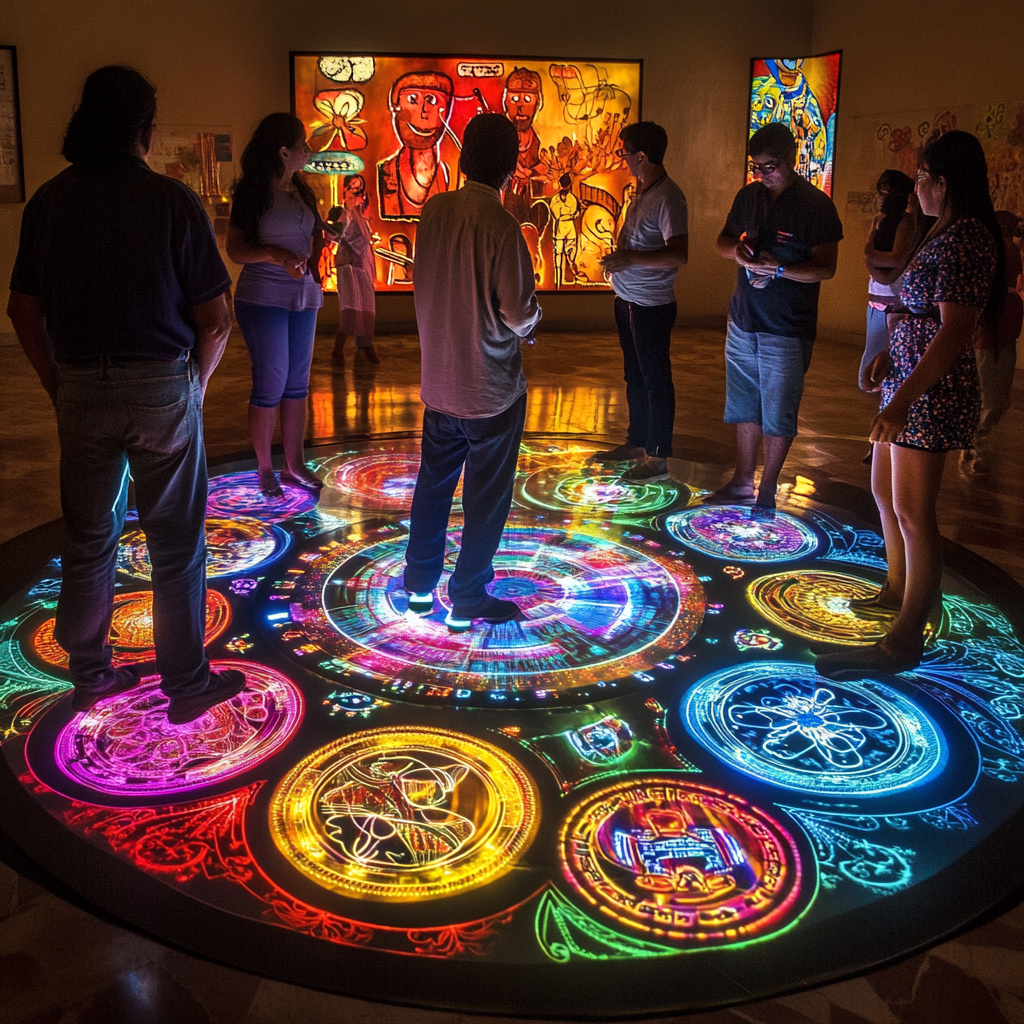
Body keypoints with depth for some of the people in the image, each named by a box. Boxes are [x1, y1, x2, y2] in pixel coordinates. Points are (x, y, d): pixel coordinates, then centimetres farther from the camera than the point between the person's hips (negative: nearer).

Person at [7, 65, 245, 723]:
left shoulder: (49, 201, 3)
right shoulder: (172, 200, -9)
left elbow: (24, 310, 7)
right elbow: (214, 317, -9)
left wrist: (59, 386, 15)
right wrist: (196, 385, 6)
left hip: (80, 389, 4)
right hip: (161, 385, -4)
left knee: (89, 540, 16)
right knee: (176, 546, 7)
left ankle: (90, 676, 30)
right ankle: (186, 685, 17)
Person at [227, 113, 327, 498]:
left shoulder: (302, 192, 12)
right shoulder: (253, 191, -7)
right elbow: (235, 248, -8)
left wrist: (310, 265, 10)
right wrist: (275, 255, -23)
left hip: (303, 296, 7)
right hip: (263, 299, -7)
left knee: (297, 384, 9)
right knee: (271, 385, -3)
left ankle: (295, 464, 18)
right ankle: (265, 469, 10)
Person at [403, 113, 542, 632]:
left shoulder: (434, 210, -1)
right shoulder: (500, 224, -21)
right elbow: (517, 312, -22)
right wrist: (532, 316, 2)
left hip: (438, 379, 6)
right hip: (490, 386, -6)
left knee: (433, 481, 19)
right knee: (486, 496, 8)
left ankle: (420, 585, 31)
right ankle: (467, 601, 19)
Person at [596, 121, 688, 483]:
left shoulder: (668, 197, -19)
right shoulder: (640, 189, 10)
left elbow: (679, 253, -27)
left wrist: (630, 257, -32)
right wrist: (618, 253, 10)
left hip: (651, 304, -10)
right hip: (627, 298, 10)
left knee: (655, 379, -1)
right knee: (634, 375, 19)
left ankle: (657, 458, 8)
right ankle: (637, 443, 32)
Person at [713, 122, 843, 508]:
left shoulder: (816, 205, -10)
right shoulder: (748, 196, 8)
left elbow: (826, 268, -13)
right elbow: (723, 239, 17)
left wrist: (779, 268, -27)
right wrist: (736, 249, -7)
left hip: (788, 330, -6)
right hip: (743, 321, 6)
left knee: (778, 414, 3)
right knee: (744, 406, 14)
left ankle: (768, 488, 17)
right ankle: (742, 480, 26)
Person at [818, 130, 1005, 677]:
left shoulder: (964, 239, -19)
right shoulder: (946, 232, 14)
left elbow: (955, 330, -25)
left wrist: (902, 402, -29)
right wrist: (889, 351, 7)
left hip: (931, 390, -11)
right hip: (909, 379, 11)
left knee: (912, 514, -6)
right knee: (884, 492, 21)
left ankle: (905, 640, 2)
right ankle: (897, 591, 39)